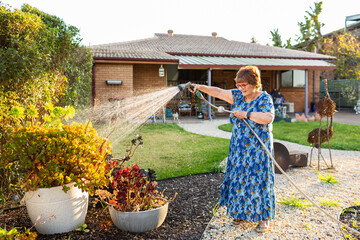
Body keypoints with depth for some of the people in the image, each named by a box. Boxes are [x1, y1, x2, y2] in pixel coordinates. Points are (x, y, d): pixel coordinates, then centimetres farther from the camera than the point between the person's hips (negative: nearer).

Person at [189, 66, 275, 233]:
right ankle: (242, 213, 28)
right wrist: (201, 87, 2)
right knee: (239, 179, 12)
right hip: (239, 148, 6)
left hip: (258, 150, -6)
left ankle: (264, 219, 14)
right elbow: (219, 92, 10)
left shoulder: (264, 99, -12)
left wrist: (246, 114, -24)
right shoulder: (238, 96, 6)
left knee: (257, 180, -1)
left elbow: (268, 118, -29)